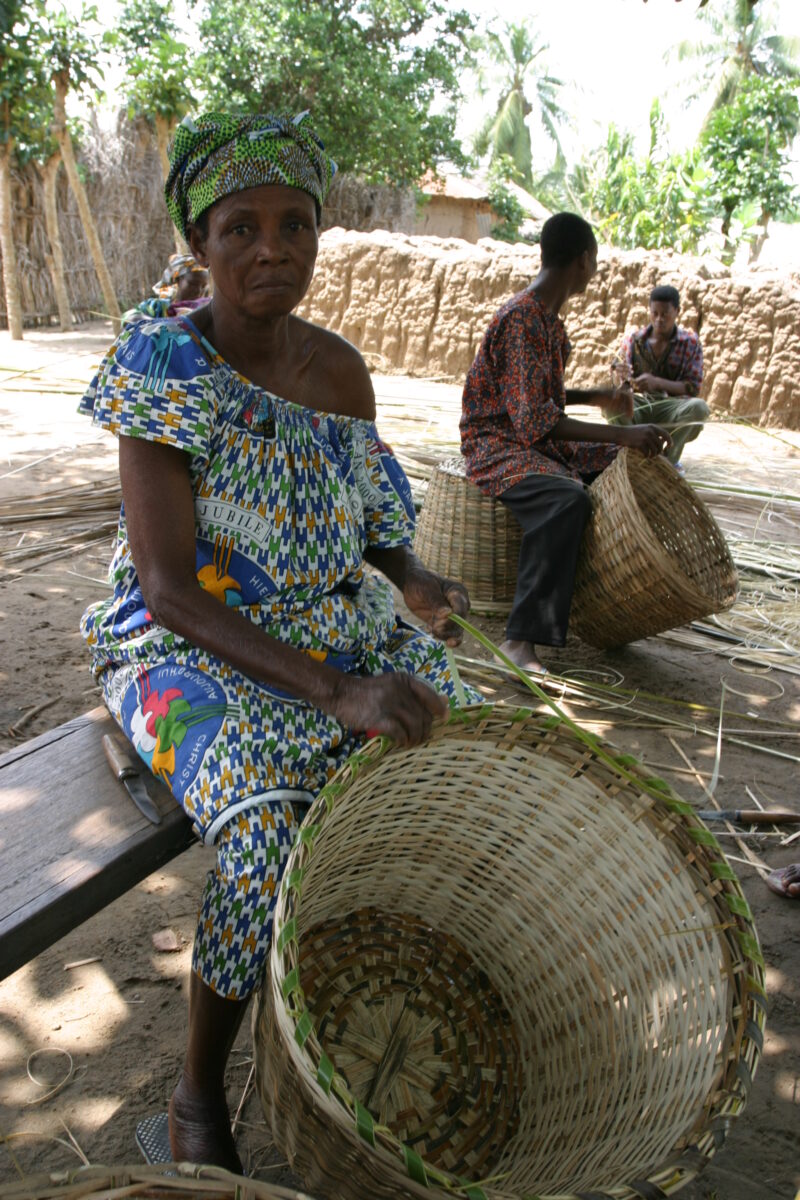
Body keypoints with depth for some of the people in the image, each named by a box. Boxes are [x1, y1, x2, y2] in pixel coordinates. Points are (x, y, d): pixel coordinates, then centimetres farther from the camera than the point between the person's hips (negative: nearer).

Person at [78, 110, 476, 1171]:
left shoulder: (340, 369, 2)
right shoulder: (163, 366, -16)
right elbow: (167, 585, -22)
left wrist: (413, 580, -9)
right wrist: (332, 691, -31)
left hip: (336, 625, 6)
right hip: (191, 644, -6)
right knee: (270, 833, -29)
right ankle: (199, 1090, 0)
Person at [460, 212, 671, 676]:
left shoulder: (550, 315, 12)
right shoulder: (522, 319, -19)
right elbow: (532, 419, -28)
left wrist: (597, 396, 8)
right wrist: (623, 435, -30)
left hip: (541, 438, 10)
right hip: (497, 442, -10)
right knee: (568, 498, -38)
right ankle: (522, 639, -38)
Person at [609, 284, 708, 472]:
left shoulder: (691, 342, 0)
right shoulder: (632, 340, 3)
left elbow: (694, 387, -6)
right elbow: (624, 386, 3)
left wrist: (657, 382, -22)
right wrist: (625, 377, -24)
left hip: (671, 409, 0)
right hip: (638, 408, 1)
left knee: (698, 407, -33)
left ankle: (669, 459, -14)